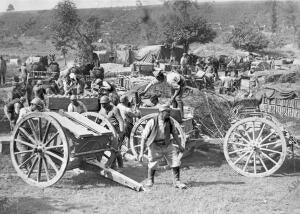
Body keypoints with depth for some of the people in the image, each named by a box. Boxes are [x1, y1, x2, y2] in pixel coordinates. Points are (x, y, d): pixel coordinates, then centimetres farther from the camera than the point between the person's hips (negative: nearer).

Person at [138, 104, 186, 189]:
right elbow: (144, 137, -15)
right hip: (155, 146, -3)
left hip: (168, 145, 3)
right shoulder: (152, 122, -18)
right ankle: (150, 180, 37)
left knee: (176, 162, -6)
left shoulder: (169, 121, -5)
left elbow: (174, 133, 12)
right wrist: (141, 152, -18)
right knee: (152, 165, 8)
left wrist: (179, 145, 16)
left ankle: (177, 182, 8)